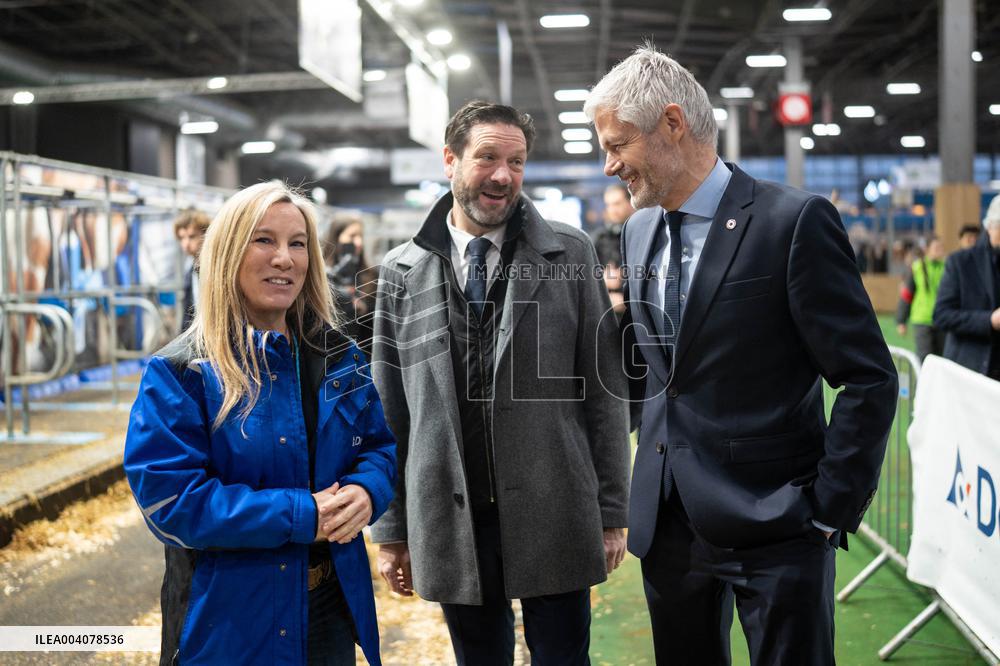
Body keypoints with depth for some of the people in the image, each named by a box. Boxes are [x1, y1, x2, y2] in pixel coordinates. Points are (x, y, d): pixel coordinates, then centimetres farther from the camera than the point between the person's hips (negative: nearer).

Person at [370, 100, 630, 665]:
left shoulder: (571, 254, -1)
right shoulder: (402, 272, 3)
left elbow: (604, 389, 0)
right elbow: (389, 410, 6)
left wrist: (612, 510, -2)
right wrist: (391, 529, 5)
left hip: (555, 518, -1)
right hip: (450, 525, 1)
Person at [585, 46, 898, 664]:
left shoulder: (795, 221, -12)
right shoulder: (639, 231, 9)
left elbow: (870, 380, -11)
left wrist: (829, 511, -11)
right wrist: (615, 315, -1)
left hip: (773, 527, -6)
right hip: (669, 522, 7)